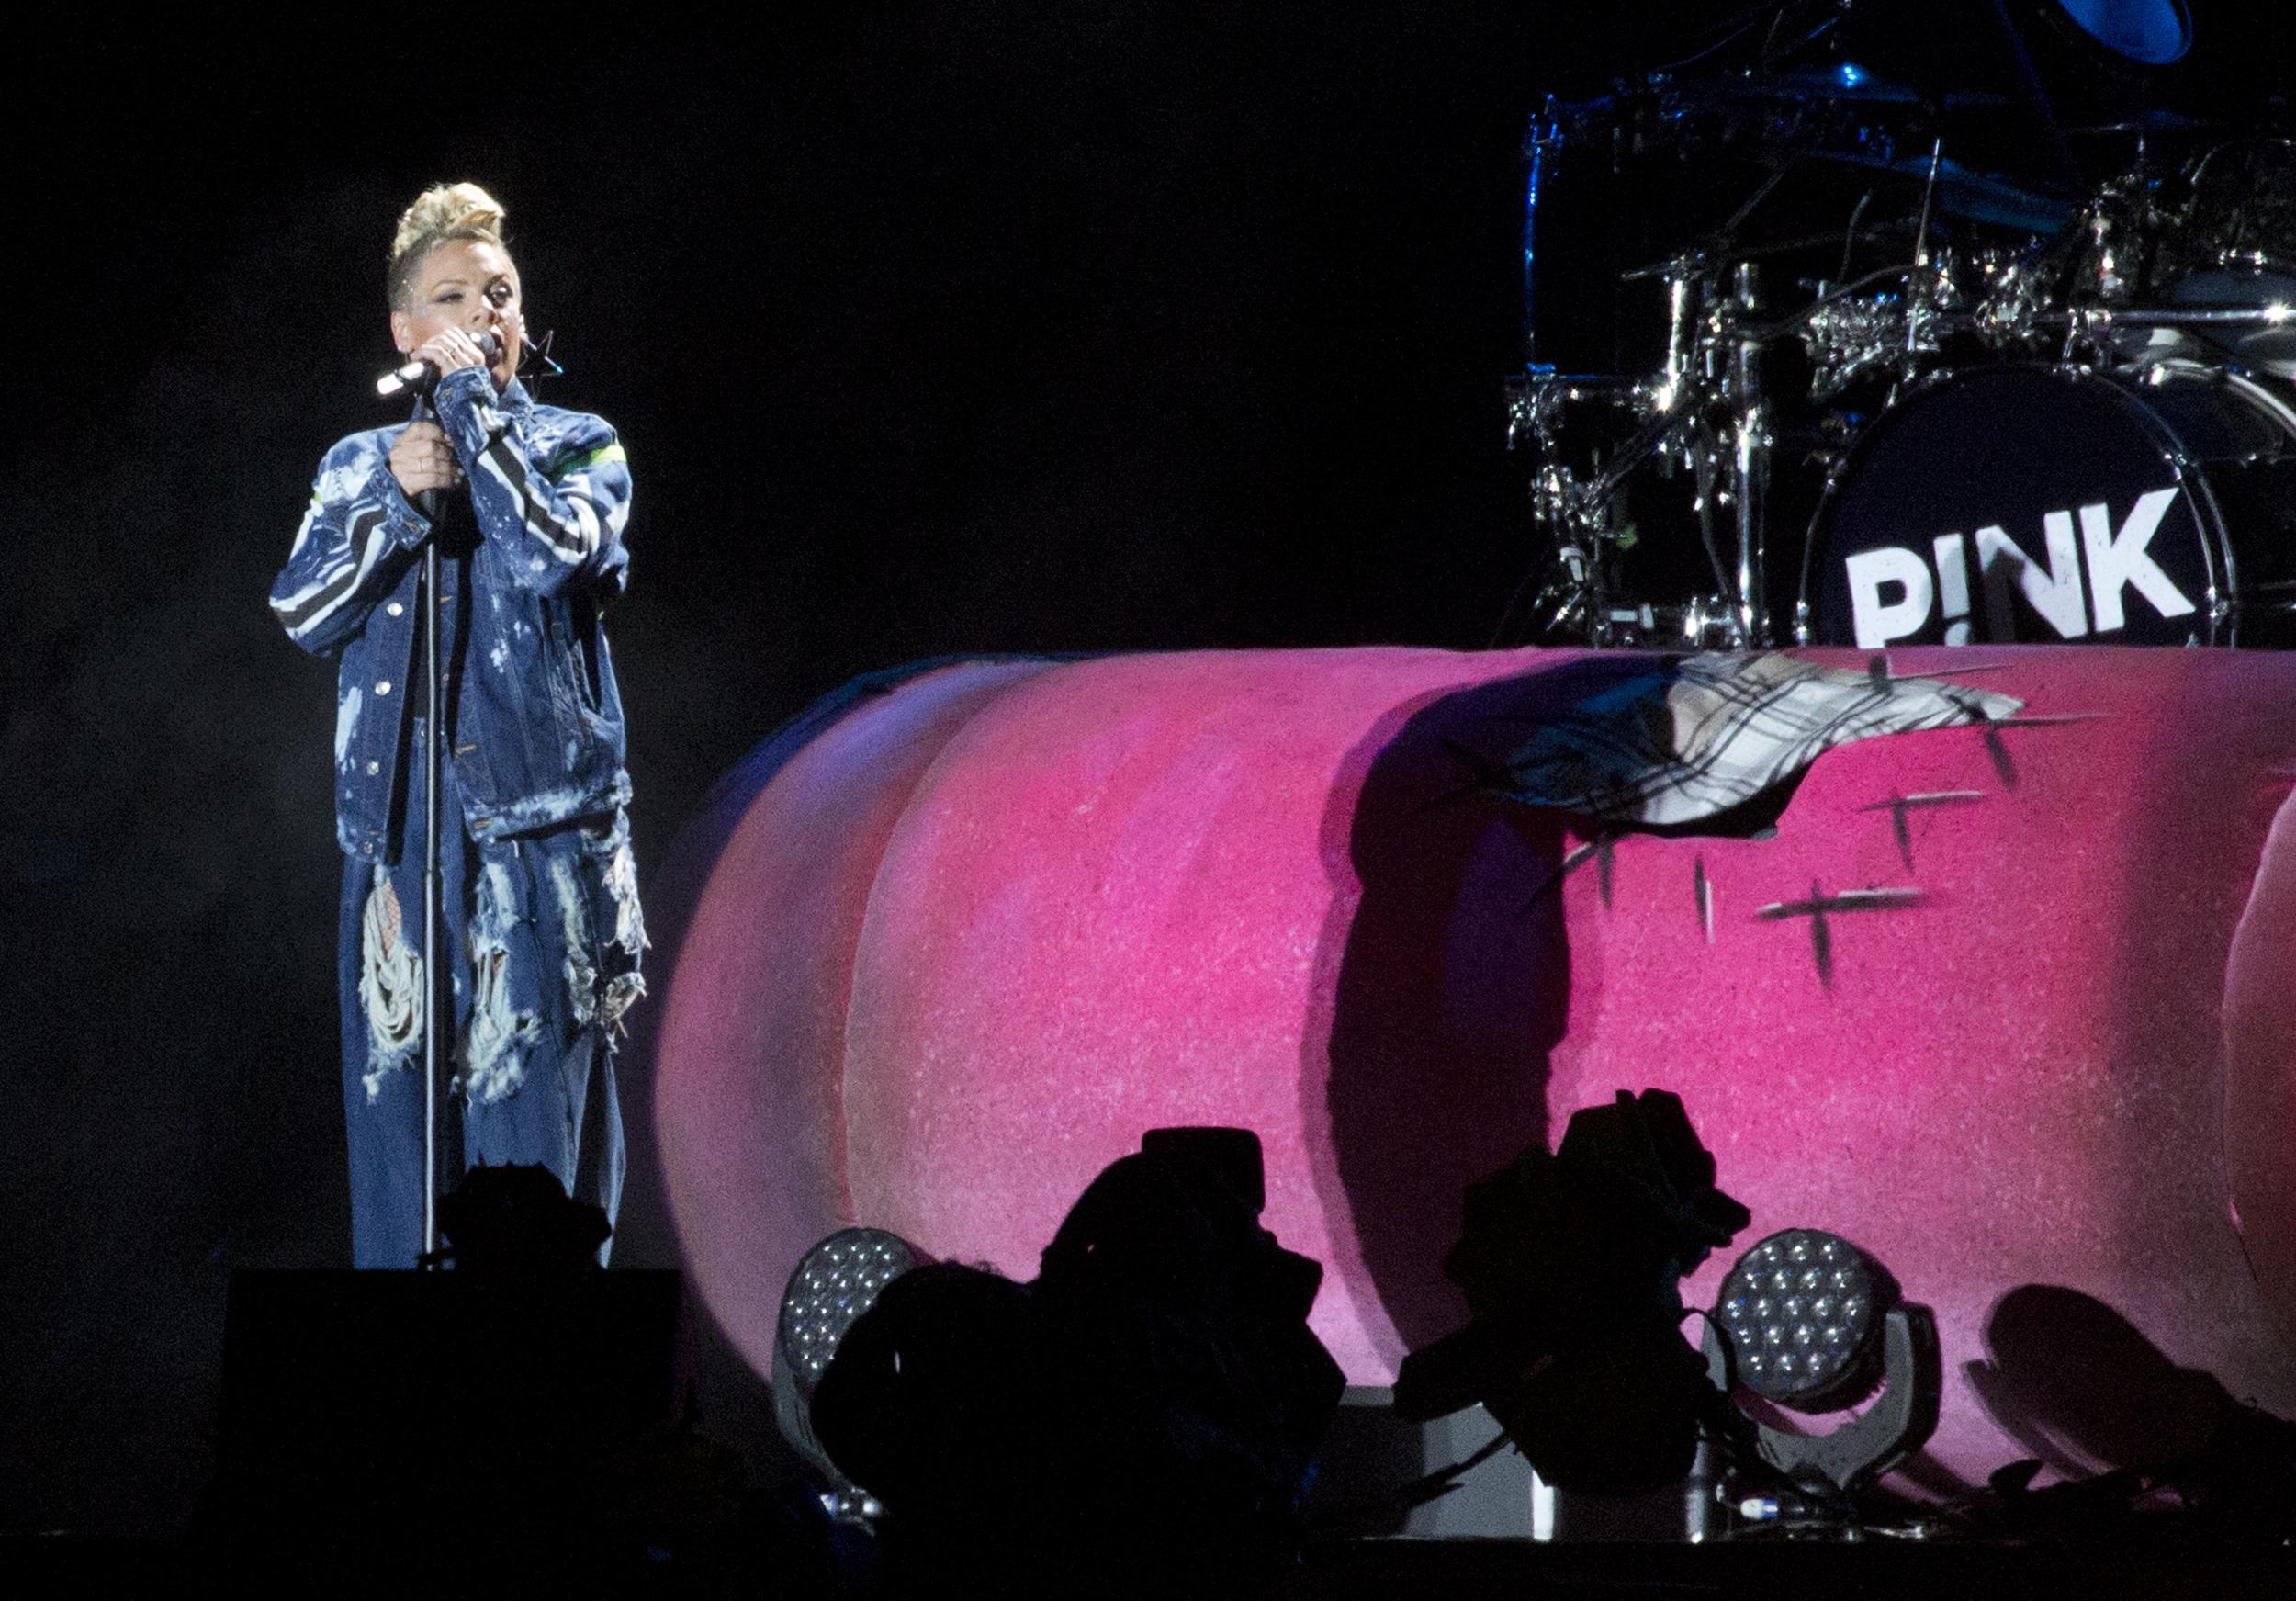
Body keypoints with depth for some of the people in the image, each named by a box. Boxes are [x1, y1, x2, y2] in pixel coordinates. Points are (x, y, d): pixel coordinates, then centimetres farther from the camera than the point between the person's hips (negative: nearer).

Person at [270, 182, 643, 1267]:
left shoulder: (576, 448, 9)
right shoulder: (359, 466, 17)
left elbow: (550, 556, -13)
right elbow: (304, 613, 1)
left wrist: (476, 403, -8)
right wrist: (397, 496, -11)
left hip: (541, 827, -3)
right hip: (397, 835, 3)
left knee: (534, 1127, -7)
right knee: (397, 1126, 0)